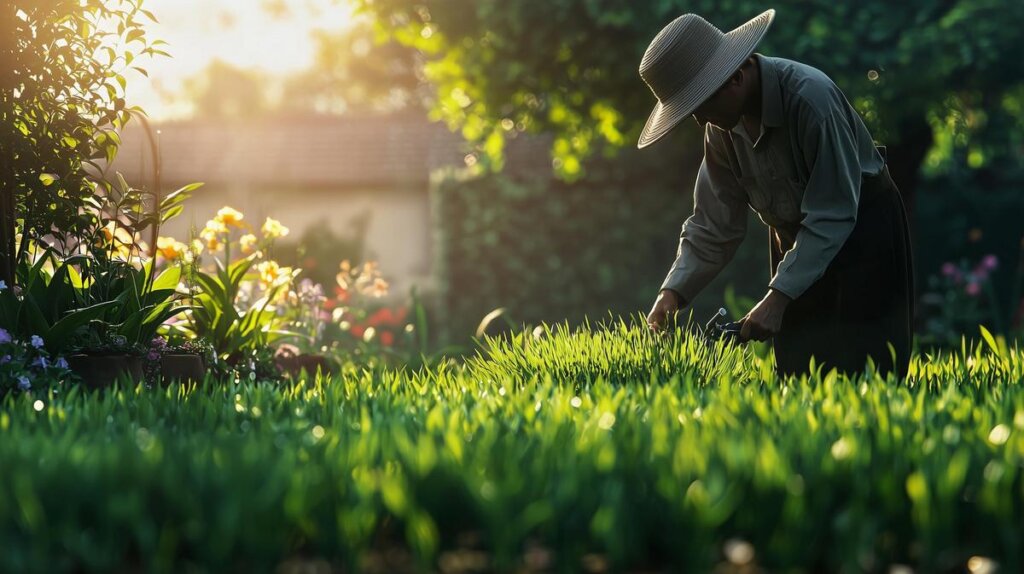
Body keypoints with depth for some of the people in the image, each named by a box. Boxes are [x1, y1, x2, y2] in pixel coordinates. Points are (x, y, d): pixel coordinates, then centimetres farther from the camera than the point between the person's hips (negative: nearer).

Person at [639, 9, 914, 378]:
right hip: (796, 239, 6)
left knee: (859, 369, -12)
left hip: (861, 233, -6)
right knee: (796, 373, 5)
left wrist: (778, 296, -32)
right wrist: (675, 290, -17)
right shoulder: (722, 126, -8)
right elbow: (714, 224, -3)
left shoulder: (810, 98, -30)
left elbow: (833, 215, -29)